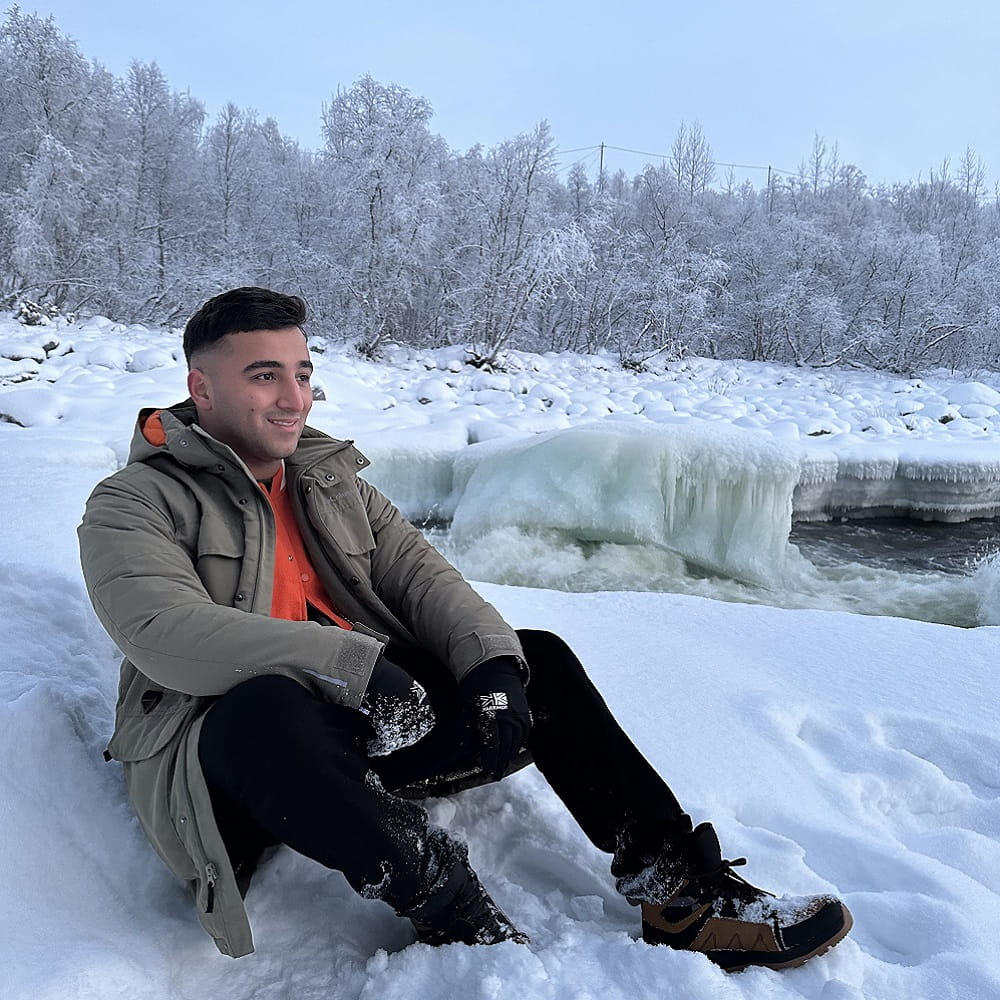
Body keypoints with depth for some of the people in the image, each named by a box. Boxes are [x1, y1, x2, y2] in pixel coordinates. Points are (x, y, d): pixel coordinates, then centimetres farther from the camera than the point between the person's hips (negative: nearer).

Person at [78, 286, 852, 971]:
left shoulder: (331, 480, 16)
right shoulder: (134, 505, -3)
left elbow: (418, 570, 4)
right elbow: (165, 634, -21)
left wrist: (492, 656, -16)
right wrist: (352, 662, -30)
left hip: (375, 720, 6)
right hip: (232, 749, -5)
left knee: (540, 661, -8)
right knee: (264, 707, -40)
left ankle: (679, 891, -7)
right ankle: (464, 924, -28)